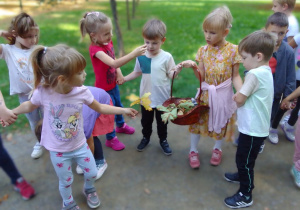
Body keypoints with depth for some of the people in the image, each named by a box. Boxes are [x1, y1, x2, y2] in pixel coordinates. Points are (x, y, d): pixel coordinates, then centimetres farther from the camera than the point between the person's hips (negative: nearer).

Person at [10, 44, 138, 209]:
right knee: (66, 181, 18)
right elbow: (30, 106, -1)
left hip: (80, 145, 2)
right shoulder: (42, 92, -26)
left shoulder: (82, 92, -22)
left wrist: (123, 110, -5)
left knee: (92, 173, 18)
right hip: (58, 151, -1)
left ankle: (89, 189, 55)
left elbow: (99, 108, -5)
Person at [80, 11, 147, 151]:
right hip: (104, 88, -8)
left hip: (113, 84, 8)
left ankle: (121, 126, 53)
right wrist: (133, 54, -52)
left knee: (118, 105, 26)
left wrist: (119, 73, -8)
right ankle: (111, 139, 31)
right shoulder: (95, 49, -31)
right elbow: (113, 63, -45)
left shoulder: (108, 42, -7)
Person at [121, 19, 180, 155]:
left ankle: (163, 140, 40)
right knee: (146, 120, 21)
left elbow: (171, 74, -9)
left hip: (162, 98, -2)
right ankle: (146, 137, 46)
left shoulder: (166, 57, -14)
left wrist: (179, 68, -27)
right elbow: (137, 72, 7)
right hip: (146, 97, 2)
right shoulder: (141, 56, -7)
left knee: (162, 122, 17)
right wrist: (124, 78, 2)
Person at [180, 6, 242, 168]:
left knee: (221, 123, 15)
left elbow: (235, 76, -6)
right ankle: (193, 151, 29)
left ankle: (217, 149, 42)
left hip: (223, 95, -1)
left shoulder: (233, 50, -10)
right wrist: (193, 67, -23)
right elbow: (202, 77, -5)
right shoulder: (203, 50, -4)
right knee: (198, 120, 7)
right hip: (205, 94, 2)